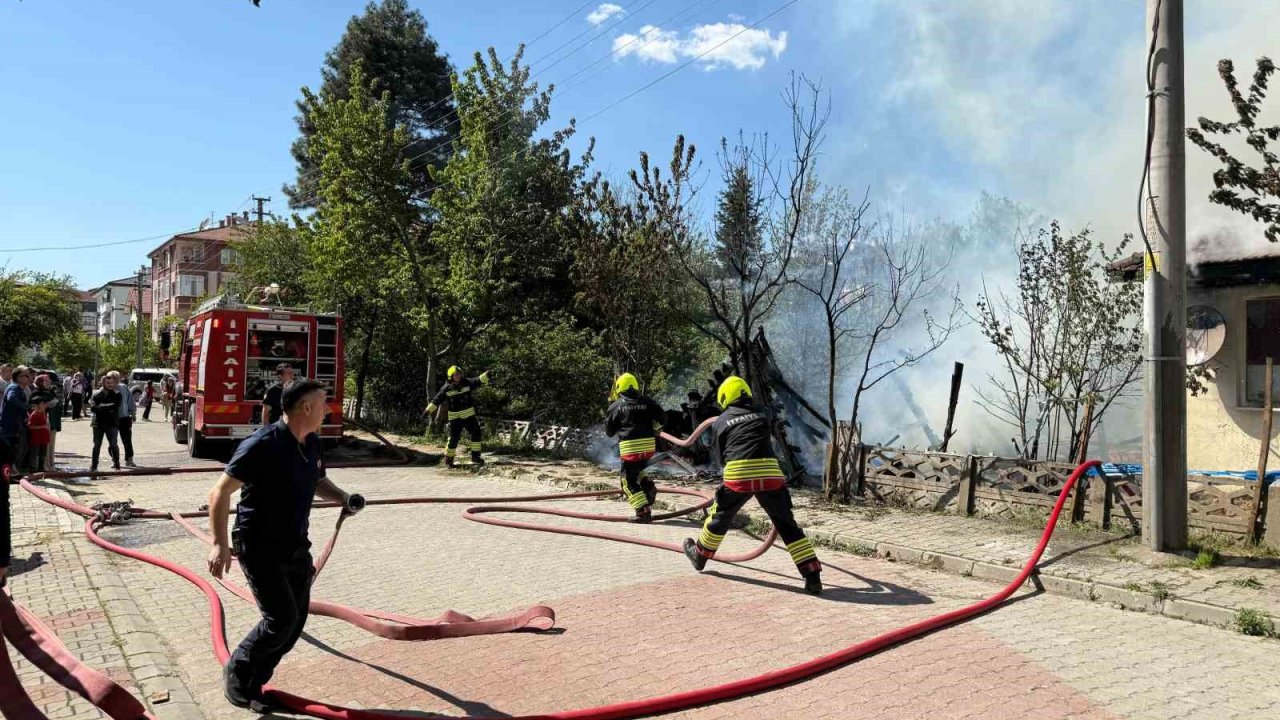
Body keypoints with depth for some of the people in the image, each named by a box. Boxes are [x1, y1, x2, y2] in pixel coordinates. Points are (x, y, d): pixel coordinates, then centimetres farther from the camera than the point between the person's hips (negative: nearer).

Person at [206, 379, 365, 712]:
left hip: (295, 546, 8)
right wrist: (220, 543, -27)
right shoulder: (263, 444, -21)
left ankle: (253, 685, 25)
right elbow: (220, 492, -20)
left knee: (296, 622, 8)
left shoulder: (311, 443, 4)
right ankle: (236, 673, 15)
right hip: (259, 547, -8)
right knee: (281, 619, -11)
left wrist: (344, 498, 1)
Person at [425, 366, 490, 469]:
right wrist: (429, 410, -10)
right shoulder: (446, 388, -6)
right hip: (455, 417, -2)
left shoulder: (467, 383, -3)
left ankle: (476, 457, 9)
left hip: (469, 414, 2)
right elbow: (437, 400, -4)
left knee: (476, 434, -2)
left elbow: (478, 381, -16)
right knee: (453, 438, 0)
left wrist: (486, 375, -35)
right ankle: (448, 460, 15)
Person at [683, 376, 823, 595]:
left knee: (720, 518, 23)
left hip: (738, 475, 0)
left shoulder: (720, 422, 15)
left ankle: (700, 556, 42)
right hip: (770, 474, 1)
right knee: (787, 525, 9)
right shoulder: (764, 414, 17)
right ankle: (813, 577, 3)